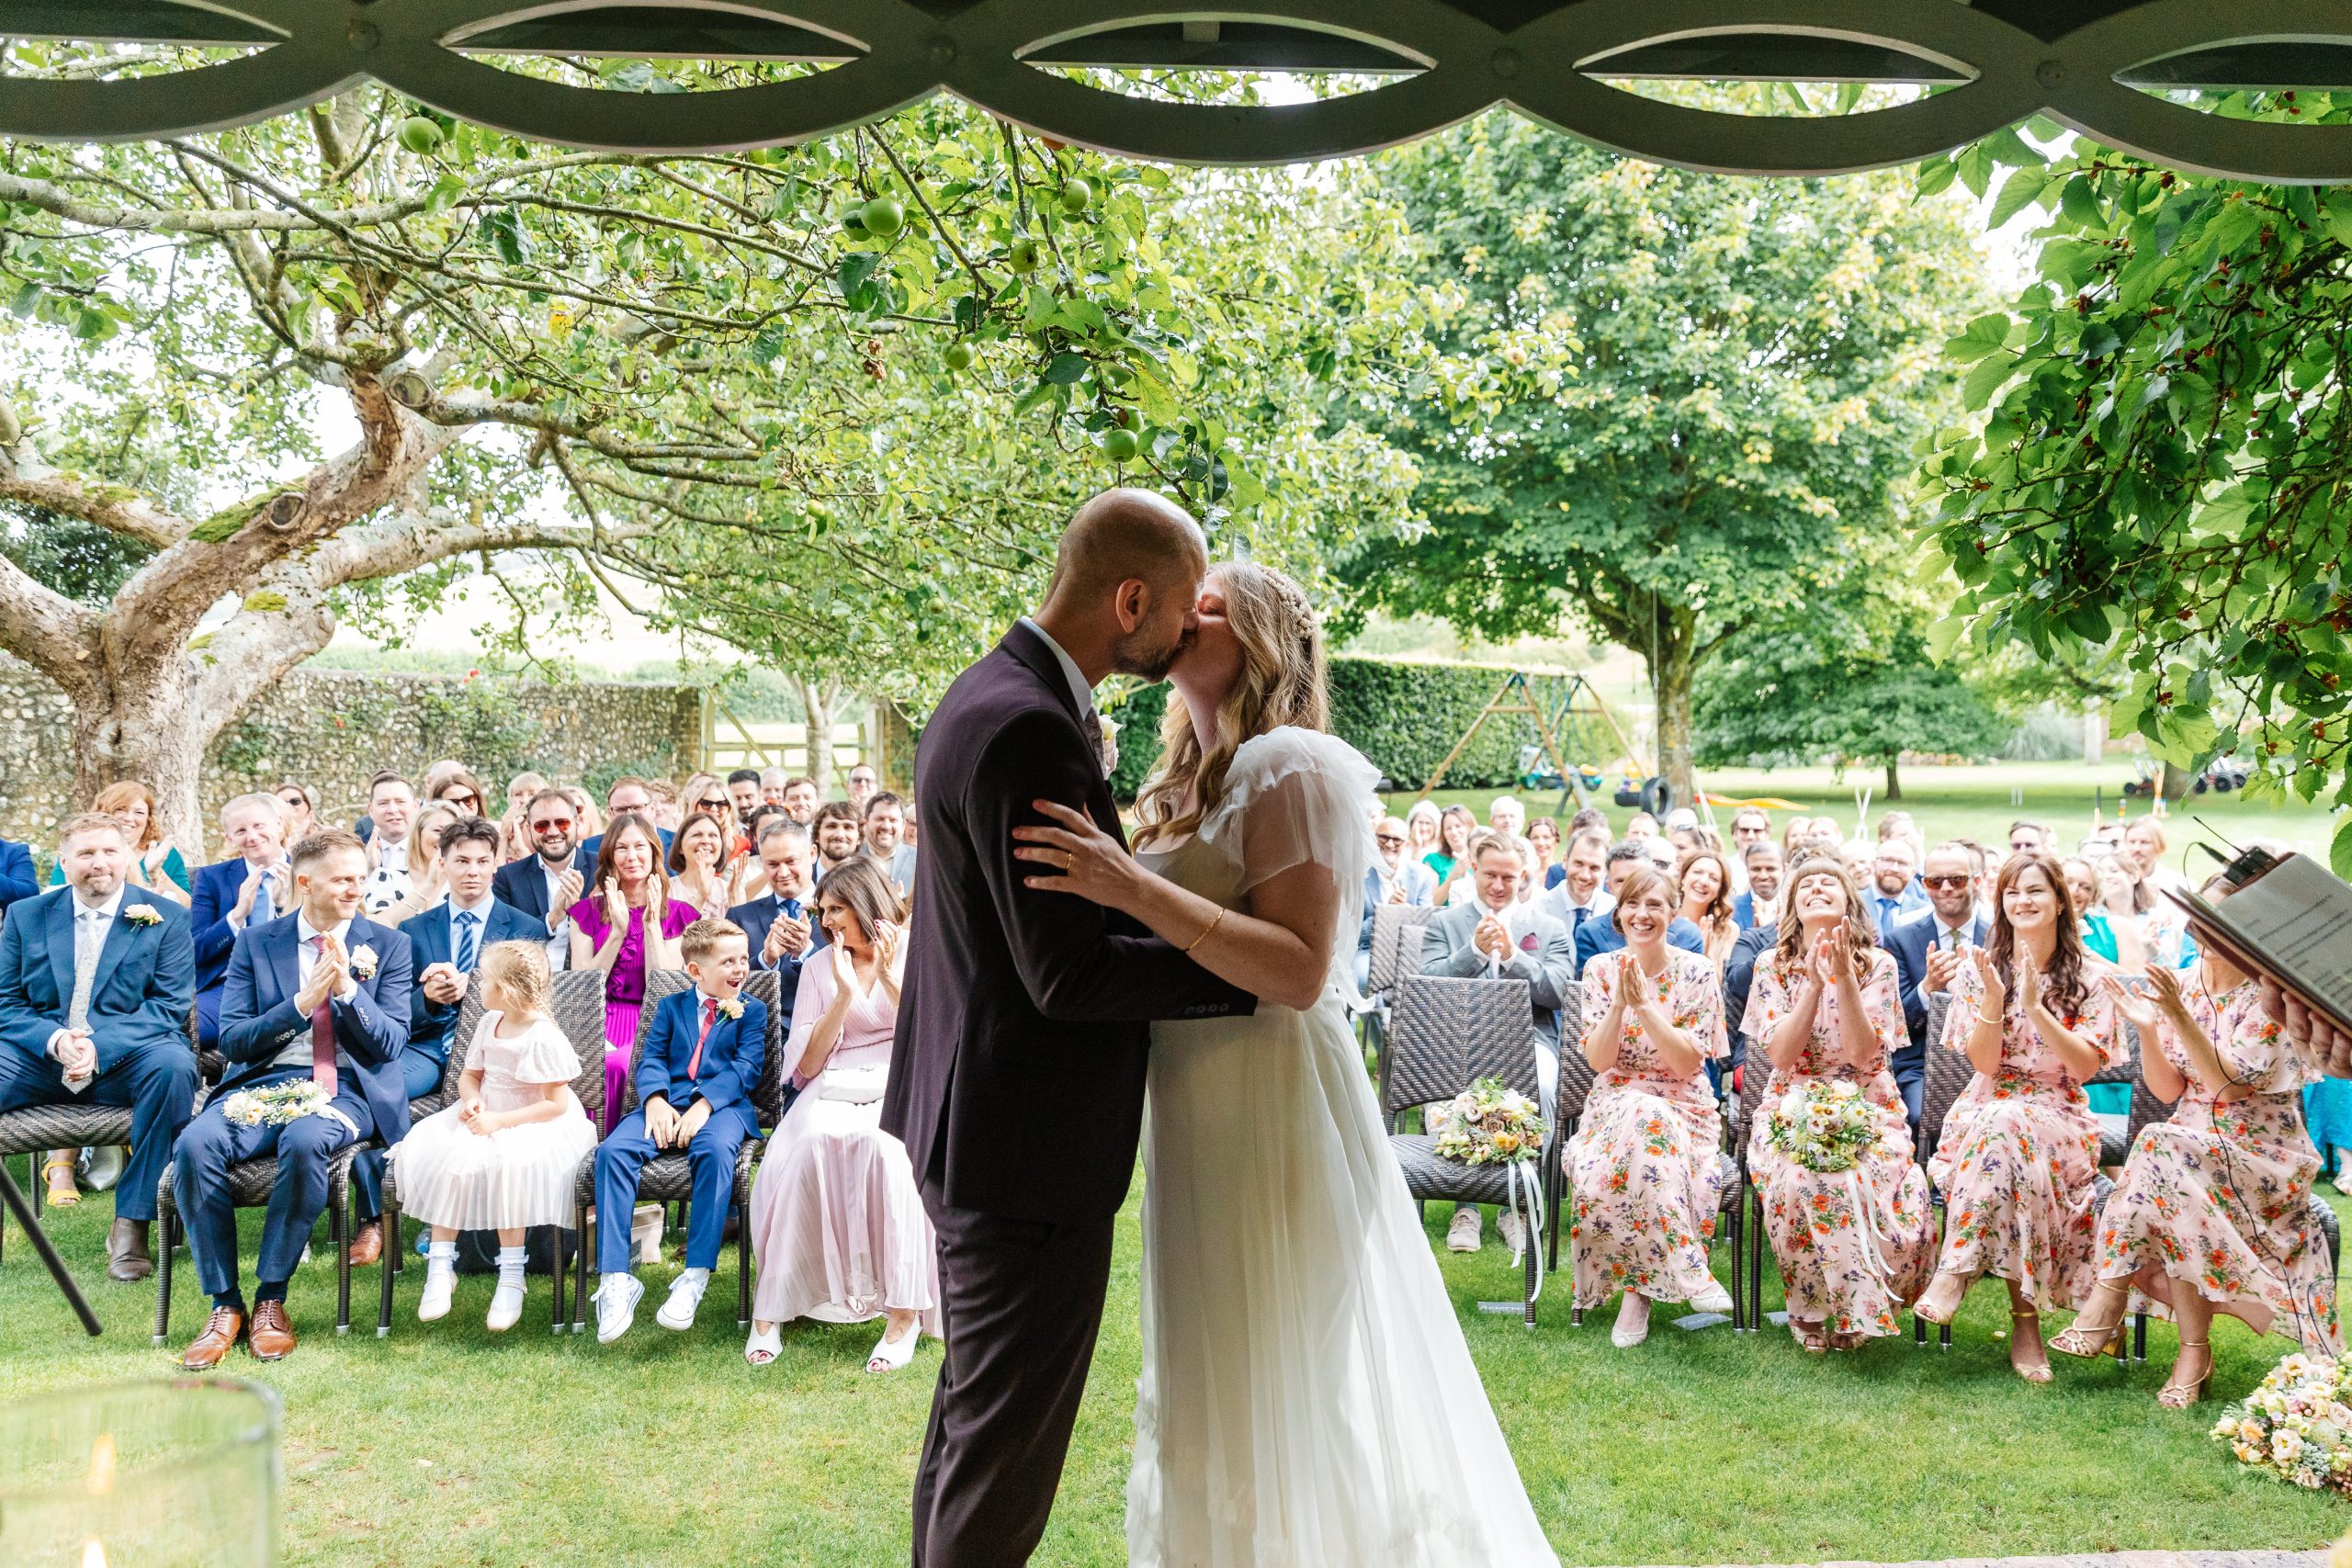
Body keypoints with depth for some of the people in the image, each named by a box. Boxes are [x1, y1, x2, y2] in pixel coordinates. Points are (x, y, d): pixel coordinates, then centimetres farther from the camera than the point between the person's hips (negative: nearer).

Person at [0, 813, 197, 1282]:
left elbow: (171, 1007, -4)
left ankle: (131, 1225, -26)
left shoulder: (165, 919, 3)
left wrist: (98, 1046, -21)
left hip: (127, 1058, -2)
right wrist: (54, 1040, -15)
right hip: (39, 1059, 2)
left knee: (173, 1065, -36)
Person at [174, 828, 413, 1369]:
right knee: (194, 1144, -29)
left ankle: (271, 1299, -19)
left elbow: (389, 1044, 1)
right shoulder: (256, 943, 11)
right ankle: (225, 1305, -16)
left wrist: (347, 988, -14)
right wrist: (302, 1003, -12)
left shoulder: (387, 944, 9)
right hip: (262, 1082, 2)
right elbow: (231, 1040, 2)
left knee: (304, 1141, -36)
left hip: (346, 1089, -2)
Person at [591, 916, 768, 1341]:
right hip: (667, 1103, 2)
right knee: (613, 1150, -27)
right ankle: (614, 1280, -30)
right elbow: (651, 1059, 10)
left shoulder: (752, 1010, 15)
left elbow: (746, 1067, 0)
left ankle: (696, 1275, -36)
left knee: (715, 1150, -38)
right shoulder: (670, 1006, 22)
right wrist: (655, 1100, -13)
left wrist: (705, 1104, -17)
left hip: (722, 1104, -2)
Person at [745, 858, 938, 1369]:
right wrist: (845, 993, -4)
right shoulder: (820, 967, 15)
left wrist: (891, 977, -9)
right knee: (808, 1141, -33)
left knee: (886, 1142, -37)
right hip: (834, 1091, 2)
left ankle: (904, 1311, -34)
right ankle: (770, 1307, -28)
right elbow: (807, 1065, 6)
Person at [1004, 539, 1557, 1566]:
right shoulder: (1194, 782, 15)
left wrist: (1134, 886, -28)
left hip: (1272, 1115, -9)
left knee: (1267, 1397, 3)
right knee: (1219, 1395, 19)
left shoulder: (1292, 767, -13)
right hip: (1208, 1113, 9)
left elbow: (1300, 972, -22)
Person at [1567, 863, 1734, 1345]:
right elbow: (1598, 1060, -3)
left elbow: (1689, 1063, -9)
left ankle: (1637, 1289, -27)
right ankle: (1686, 1272, -28)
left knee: (1647, 1127, -38)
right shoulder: (1601, 970, 5)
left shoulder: (1697, 972, -1)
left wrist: (1644, 1003, -18)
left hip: (1683, 1107, -1)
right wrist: (1620, 1002, -18)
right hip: (1615, 1103, 1)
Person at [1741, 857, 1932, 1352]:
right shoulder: (1772, 966, 5)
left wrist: (1843, 977, -18)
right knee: (1803, 1180, -34)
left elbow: (1863, 1052, -9)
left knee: (1871, 1180, -33)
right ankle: (1815, 1307, -12)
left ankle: (1854, 1306, -10)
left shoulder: (1877, 965, 3)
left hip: (1866, 1108, 0)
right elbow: (1780, 1054, -6)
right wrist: (1815, 983, -13)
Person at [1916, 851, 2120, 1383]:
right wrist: (1992, 1000, -19)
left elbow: (2085, 1066, -6)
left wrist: (2035, 1007, -18)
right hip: (1986, 1111, 1)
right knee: (1999, 1123, -36)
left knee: (2007, 1126, -37)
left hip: (2058, 1115, -1)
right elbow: (1984, 1062, -2)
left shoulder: (2088, 976, 4)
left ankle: (1957, 1270, -36)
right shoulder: (1981, 969, 6)